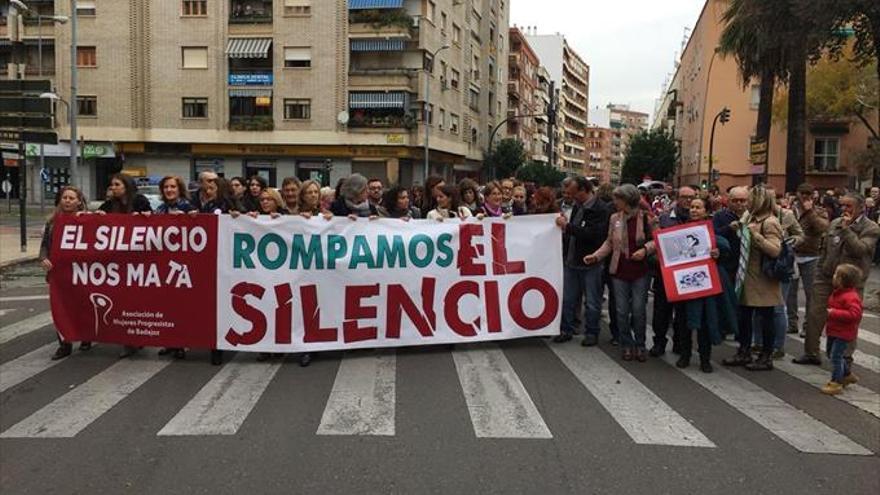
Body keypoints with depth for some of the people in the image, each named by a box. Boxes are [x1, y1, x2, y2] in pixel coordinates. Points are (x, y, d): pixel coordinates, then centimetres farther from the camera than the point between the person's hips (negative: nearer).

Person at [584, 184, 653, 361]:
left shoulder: (645, 217, -8)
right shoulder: (614, 218, 0)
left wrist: (645, 249, -17)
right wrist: (596, 256, -2)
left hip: (639, 272, -2)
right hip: (619, 271, 3)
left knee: (639, 310, 4)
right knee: (622, 311, 7)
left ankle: (640, 345, 20)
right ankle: (627, 345, 21)